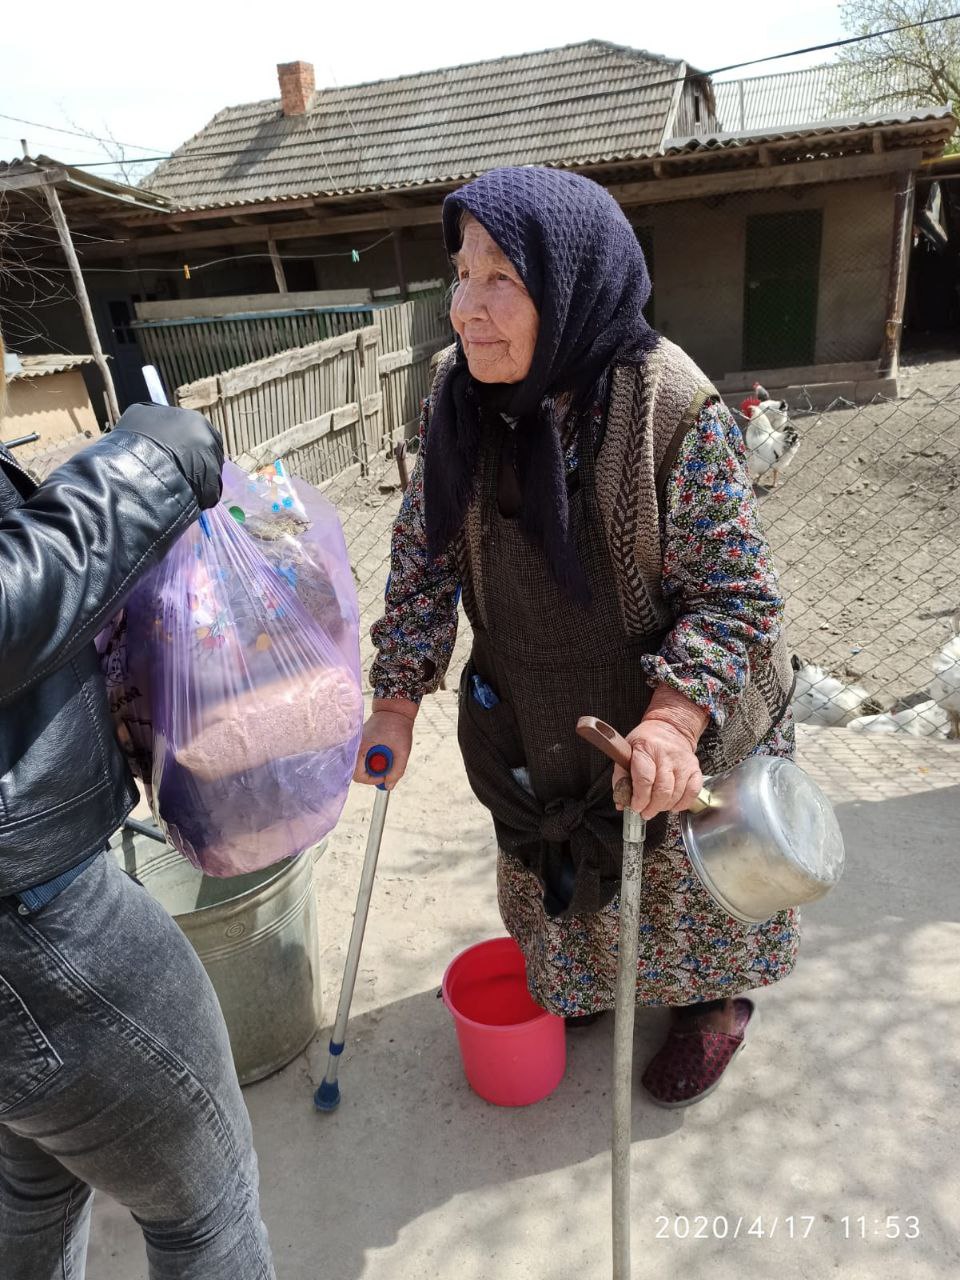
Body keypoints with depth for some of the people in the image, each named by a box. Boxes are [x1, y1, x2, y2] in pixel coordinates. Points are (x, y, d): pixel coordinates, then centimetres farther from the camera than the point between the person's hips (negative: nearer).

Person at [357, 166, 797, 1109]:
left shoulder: (675, 413, -28)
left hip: (675, 722, -4)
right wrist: (397, 701, -6)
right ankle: (585, 982, 59)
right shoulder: (459, 397, -13)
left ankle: (713, 1001, 53)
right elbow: (426, 551, -5)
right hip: (531, 717, 5)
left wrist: (669, 719, -35)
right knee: (561, 872, 26)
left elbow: (733, 593, -22)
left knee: (682, 879, 20)